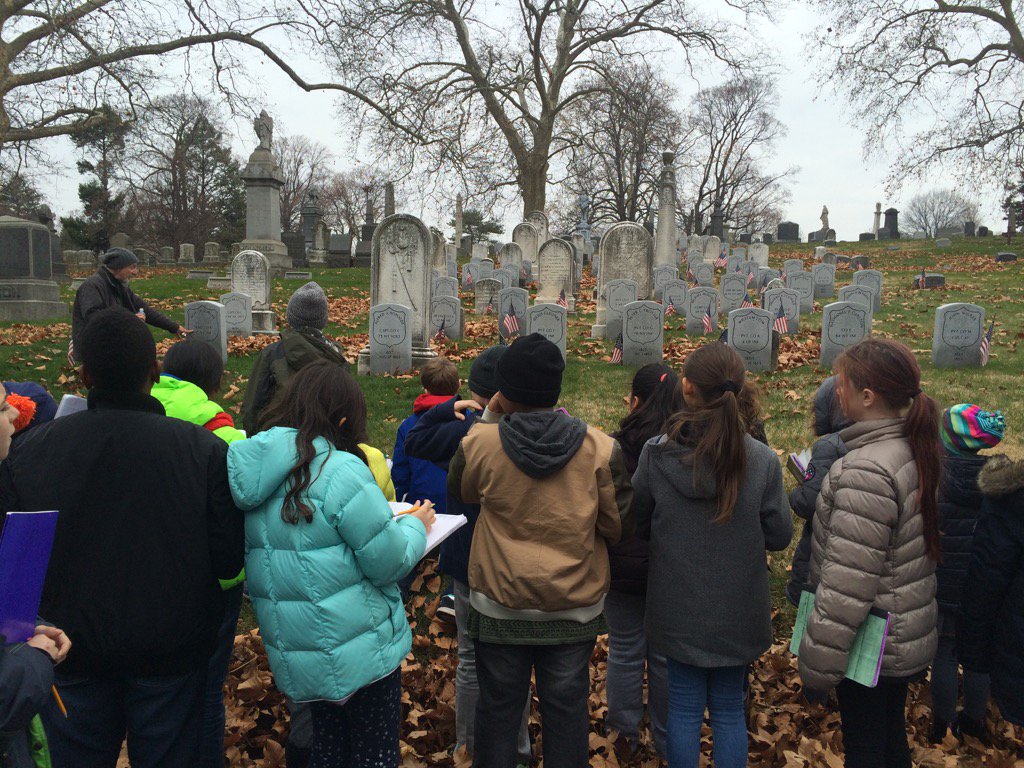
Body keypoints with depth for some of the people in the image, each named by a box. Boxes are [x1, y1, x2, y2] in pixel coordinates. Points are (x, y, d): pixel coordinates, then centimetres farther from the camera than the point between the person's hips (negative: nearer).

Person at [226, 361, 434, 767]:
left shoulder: (255, 469, 0)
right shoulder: (341, 471, -22)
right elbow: (389, 562, -18)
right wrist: (416, 525, 1)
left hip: (296, 653, 7)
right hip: (360, 650, -7)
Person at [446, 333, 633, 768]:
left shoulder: (479, 444, -15)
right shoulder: (601, 448, -15)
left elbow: (458, 492, 6)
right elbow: (619, 524, -6)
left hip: (499, 607, 0)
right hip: (575, 606, 1)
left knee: (498, 706, 18)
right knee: (566, 708, 17)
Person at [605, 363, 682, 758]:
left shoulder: (614, 448, -17)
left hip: (625, 566, -2)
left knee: (625, 651, 14)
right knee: (666, 655, 15)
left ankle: (626, 729, 30)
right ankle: (666, 740, 29)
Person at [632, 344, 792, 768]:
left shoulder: (655, 454, -15)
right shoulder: (761, 459, -16)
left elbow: (638, 524, -1)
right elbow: (779, 535, -6)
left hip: (678, 609, 0)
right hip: (737, 610, 0)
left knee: (685, 708, 15)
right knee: (729, 709, 18)